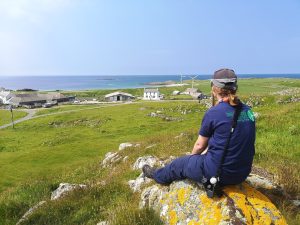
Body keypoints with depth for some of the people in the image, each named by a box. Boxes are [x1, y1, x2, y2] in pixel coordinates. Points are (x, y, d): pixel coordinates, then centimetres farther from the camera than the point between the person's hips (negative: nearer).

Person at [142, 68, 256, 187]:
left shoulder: (213, 113, -17)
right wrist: (205, 153, 22)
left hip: (218, 173, -6)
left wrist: (192, 157, 17)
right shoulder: (248, 111, 1)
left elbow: (200, 145, -5)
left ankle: (157, 175, 47)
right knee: (206, 155, 32)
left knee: (180, 163, 18)